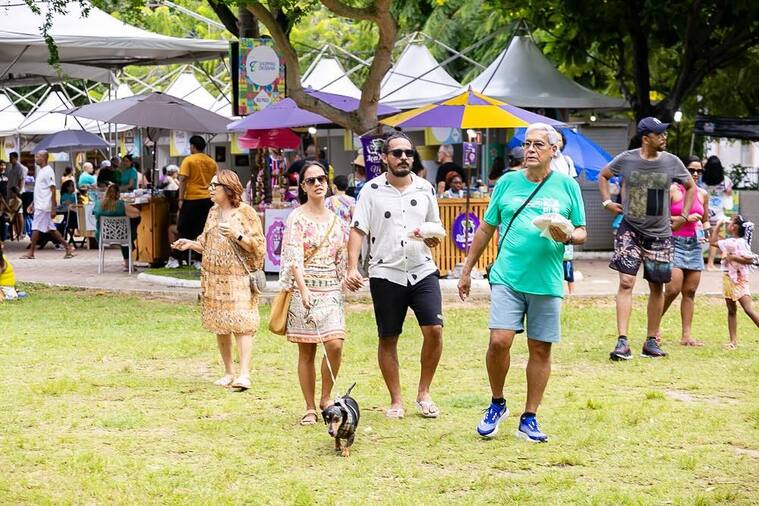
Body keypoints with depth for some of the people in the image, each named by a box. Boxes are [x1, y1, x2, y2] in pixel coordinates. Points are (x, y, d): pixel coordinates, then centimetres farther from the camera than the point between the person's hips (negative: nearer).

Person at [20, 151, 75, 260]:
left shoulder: (48, 171, -14)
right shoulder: (41, 171, 15)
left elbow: (53, 190, -17)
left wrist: (53, 208, -20)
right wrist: (33, 203, 22)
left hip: (44, 206, -10)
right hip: (39, 205, 10)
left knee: (36, 228, -6)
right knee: (50, 228, 10)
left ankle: (31, 253, -1)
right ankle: (68, 247, 13)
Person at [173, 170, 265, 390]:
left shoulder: (245, 213, -5)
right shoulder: (213, 212, 14)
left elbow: (258, 246, -7)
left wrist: (237, 235, -20)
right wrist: (190, 244, 3)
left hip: (238, 279, -7)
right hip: (214, 278, 7)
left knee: (241, 324, -14)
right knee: (220, 326, 8)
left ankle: (244, 374, -18)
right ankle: (228, 373, 17)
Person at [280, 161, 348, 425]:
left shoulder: (336, 220, 11)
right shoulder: (297, 218, -4)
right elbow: (294, 258, -15)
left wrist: (343, 289, 13)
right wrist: (304, 290, -28)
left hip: (331, 291, 4)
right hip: (304, 290, -4)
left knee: (335, 345, -10)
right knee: (306, 351, 1)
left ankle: (326, 398, 8)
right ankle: (310, 408, 9)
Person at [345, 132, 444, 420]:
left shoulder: (425, 189, 8)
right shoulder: (372, 190, 0)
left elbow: (436, 226, 17)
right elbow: (358, 231, -4)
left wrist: (434, 238, -8)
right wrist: (352, 268, -16)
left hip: (423, 270, 2)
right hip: (386, 274, -2)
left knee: (434, 329, -11)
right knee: (388, 339, 4)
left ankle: (424, 392, 7)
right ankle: (396, 401, 16)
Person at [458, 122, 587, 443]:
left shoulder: (567, 186, 5)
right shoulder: (507, 182, 7)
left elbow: (582, 233, 10)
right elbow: (486, 229, 14)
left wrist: (567, 237, -13)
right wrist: (467, 271, 14)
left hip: (547, 282, 0)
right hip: (507, 277, 0)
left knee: (540, 349, 3)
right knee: (499, 341, -13)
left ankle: (529, 419, 14)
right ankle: (497, 404, 9)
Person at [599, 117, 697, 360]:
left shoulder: (672, 162, -2)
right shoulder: (626, 160, -6)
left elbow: (691, 187, 14)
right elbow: (603, 176, 13)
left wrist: (684, 216, 5)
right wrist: (607, 202, 1)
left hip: (659, 233, 2)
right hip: (630, 230, -2)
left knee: (657, 287, 8)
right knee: (626, 282, -14)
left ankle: (651, 341, 20)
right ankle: (622, 342, -17)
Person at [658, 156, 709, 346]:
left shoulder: (703, 194, 12)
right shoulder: (672, 190, -4)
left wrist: (706, 230, 3)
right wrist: (685, 219, -16)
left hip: (694, 244, 6)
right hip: (675, 242, -6)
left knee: (690, 292, 4)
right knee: (673, 290, -14)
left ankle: (686, 336, 7)